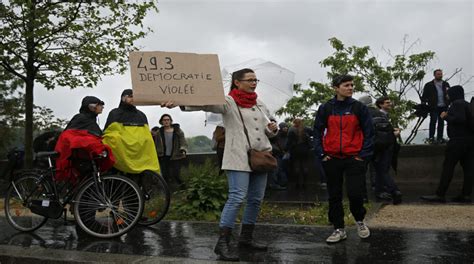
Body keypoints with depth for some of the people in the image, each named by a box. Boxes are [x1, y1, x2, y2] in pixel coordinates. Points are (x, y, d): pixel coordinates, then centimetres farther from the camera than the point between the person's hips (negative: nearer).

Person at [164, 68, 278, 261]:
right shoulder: (228, 102, -4)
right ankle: (223, 242, -9)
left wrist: (273, 128, 0)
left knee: (256, 199, 9)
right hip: (239, 158, -7)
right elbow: (205, 103, -20)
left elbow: (269, 130, 25)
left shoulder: (260, 104, 16)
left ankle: (246, 238, 23)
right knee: (237, 198, -15)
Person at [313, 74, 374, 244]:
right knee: (334, 196, 7)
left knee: (355, 193, -9)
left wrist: (364, 155, -4)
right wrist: (321, 153, 0)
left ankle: (360, 221, 21)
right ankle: (339, 229, 21)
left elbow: (369, 133, 3)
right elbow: (317, 132, 8)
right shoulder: (325, 108, 3)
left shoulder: (359, 108, 2)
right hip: (332, 159, 2)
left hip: (354, 158, -1)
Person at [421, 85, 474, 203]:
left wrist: (446, 116, -8)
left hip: (458, 140, -9)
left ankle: (440, 195, -10)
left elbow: (460, 119, -22)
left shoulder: (457, 103, -9)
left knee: (448, 166, -9)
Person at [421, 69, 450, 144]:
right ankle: (431, 138, -7)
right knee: (433, 121, -8)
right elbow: (424, 96, 1)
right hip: (434, 107, -4)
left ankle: (439, 138, 10)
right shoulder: (429, 85, 5)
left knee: (441, 122, 6)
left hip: (443, 107, 4)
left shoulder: (446, 84, 15)